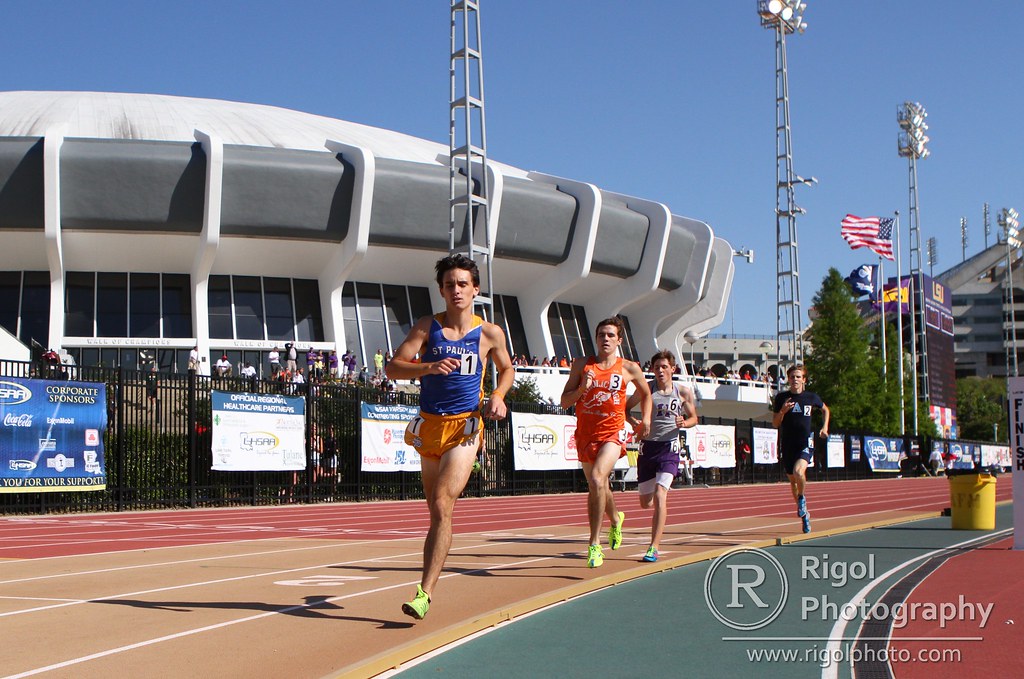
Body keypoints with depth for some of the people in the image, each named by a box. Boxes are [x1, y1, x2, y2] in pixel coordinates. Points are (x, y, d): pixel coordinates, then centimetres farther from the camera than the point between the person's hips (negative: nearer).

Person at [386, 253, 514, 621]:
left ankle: (424, 593, -18)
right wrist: (429, 367, -24)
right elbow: (393, 367, -6)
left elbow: (507, 369, 19)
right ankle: (427, 585, 27)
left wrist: (498, 395, 0)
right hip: (429, 425, 3)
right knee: (436, 510, 12)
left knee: (442, 506, -17)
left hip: (465, 428, -2)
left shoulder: (490, 334, 1)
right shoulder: (427, 327, 2)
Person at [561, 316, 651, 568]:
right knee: (598, 486, 17)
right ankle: (615, 519, 51)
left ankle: (594, 544, -19)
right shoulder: (581, 365, 3)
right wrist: (582, 388, -14)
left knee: (596, 479, -25)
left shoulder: (629, 368, 2)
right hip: (585, 434, 3)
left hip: (612, 433, -3)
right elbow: (565, 401, 3)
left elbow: (646, 393, 21)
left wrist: (646, 419, 9)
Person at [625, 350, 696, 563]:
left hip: (669, 447, -2)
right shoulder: (646, 389, 1)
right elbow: (626, 408, 11)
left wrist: (683, 423, -10)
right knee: (645, 502, 7)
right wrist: (634, 422, -10)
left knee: (659, 495, -19)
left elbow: (693, 418, 13)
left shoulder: (684, 392, 2)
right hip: (648, 446, 2)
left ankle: (654, 547, -17)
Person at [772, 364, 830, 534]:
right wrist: (783, 411, -15)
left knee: (798, 472, -29)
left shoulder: (811, 397, 1)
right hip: (787, 445, 2)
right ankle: (804, 515, 30)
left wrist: (825, 427, 9)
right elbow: (775, 424, 2)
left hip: (805, 444, -2)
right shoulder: (781, 397, 1)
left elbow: (825, 409, 22)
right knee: (793, 481, 11)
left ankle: (802, 497, 2)